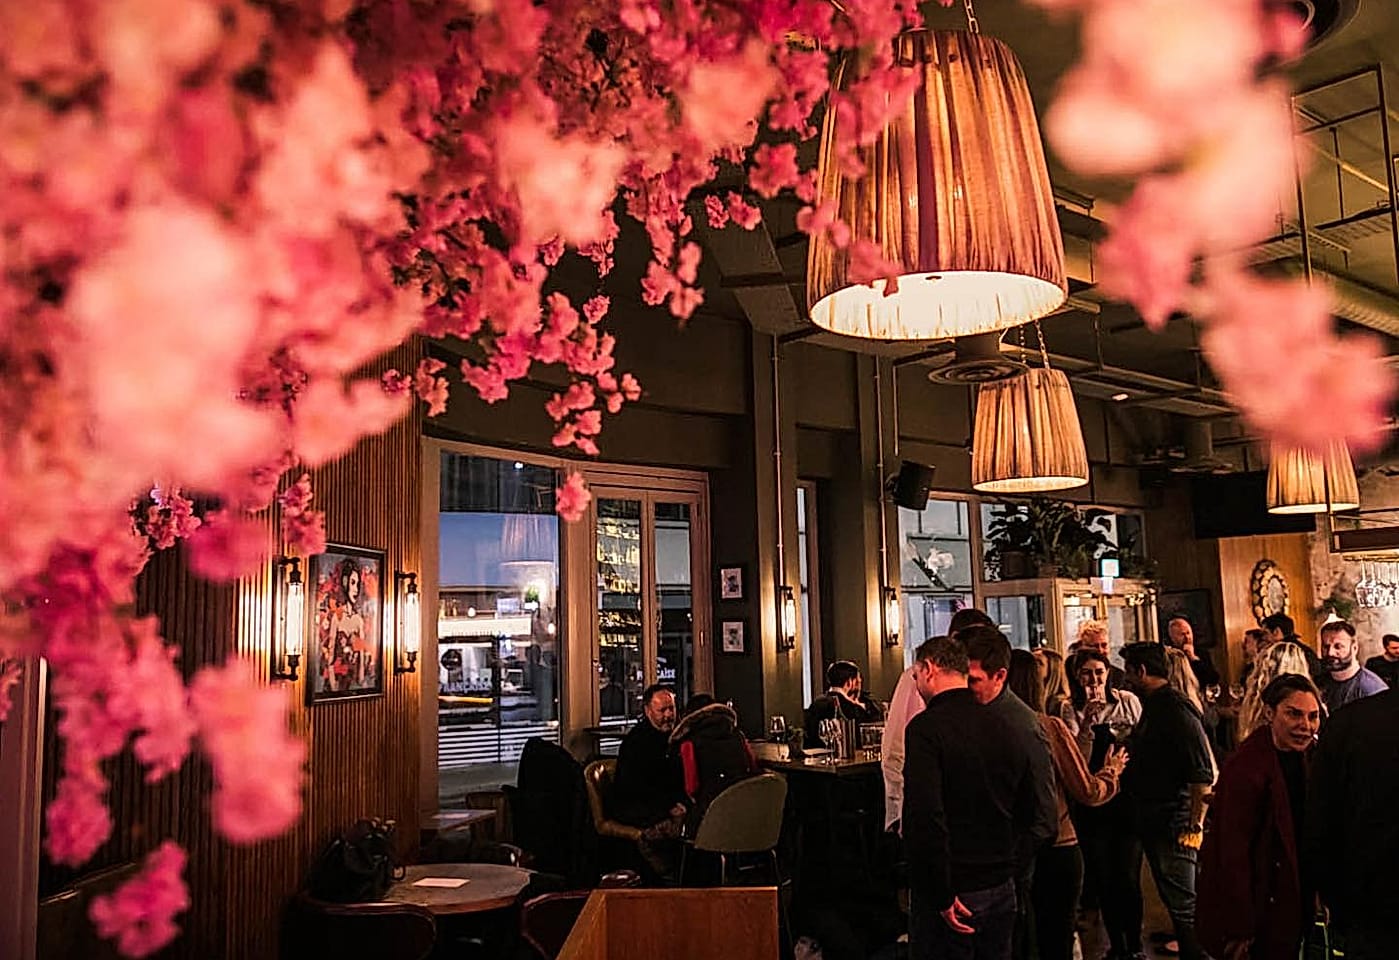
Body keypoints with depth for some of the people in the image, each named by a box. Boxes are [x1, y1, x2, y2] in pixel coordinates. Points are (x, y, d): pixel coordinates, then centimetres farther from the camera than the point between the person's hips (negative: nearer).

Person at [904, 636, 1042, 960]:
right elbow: (1027, 811, 13)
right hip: (1001, 885, 7)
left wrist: (942, 896, -17)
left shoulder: (926, 727, -16)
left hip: (950, 890, -6)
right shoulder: (1002, 725, 5)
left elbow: (924, 816, -24)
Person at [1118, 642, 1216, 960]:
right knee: (1173, 899, 17)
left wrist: (1195, 826, -21)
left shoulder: (1177, 710, -16)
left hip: (1174, 824, -9)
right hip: (1152, 823, 9)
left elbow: (1203, 775, -20)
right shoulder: (1152, 708, 13)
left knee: (1183, 904, -3)